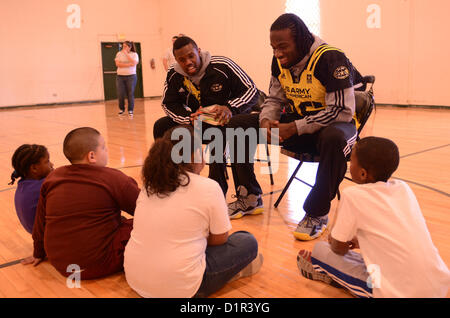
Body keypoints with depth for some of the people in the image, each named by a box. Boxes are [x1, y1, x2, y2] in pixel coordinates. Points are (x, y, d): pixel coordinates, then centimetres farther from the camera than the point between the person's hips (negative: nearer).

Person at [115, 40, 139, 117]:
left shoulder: (134, 54, 4)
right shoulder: (119, 54, 8)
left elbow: (134, 63, -14)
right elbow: (117, 64, -5)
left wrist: (126, 54, -12)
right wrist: (128, 65, -14)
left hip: (131, 76, -2)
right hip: (120, 76, 2)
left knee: (130, 94, -5)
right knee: (120, 94, -1)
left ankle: (130, 110, 8)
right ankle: (121, 109, 20)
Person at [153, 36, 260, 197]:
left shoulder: (222, 66, -20)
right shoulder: (174, 75, -4)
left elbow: (252, 90, -19)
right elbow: (168, 104, 0)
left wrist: (230, 108, -38)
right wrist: (190, 118, -21)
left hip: (224, 120, -5)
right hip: (197, 122, 6)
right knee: (161, 127, -9)